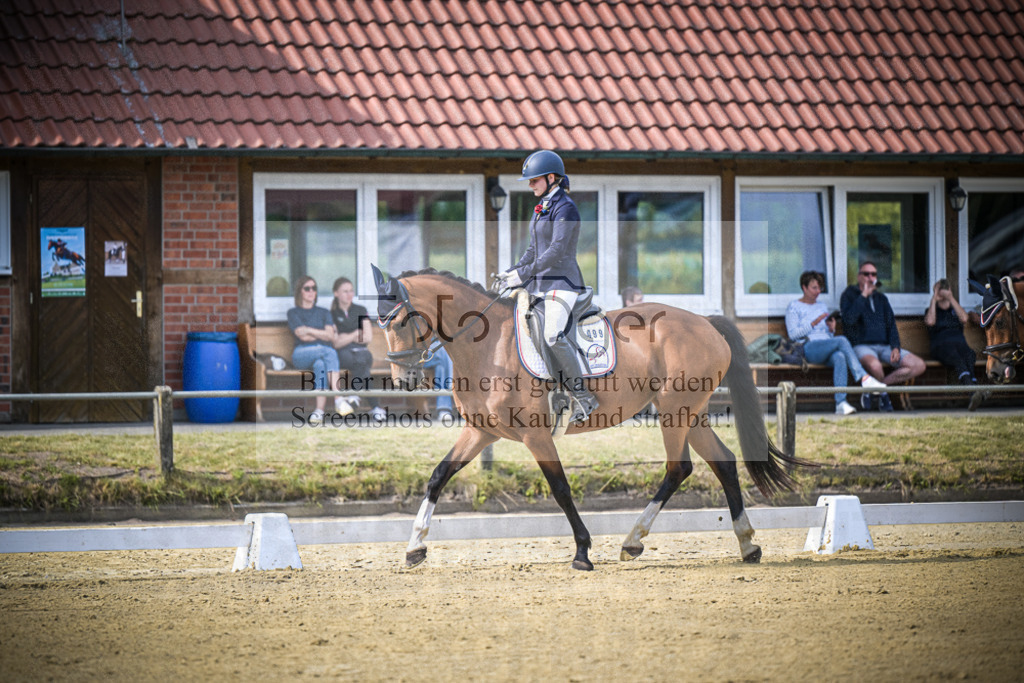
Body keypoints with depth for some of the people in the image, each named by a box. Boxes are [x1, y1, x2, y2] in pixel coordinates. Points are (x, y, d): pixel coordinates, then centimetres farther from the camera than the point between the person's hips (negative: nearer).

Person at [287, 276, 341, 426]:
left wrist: (309, 331, 1)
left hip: (324, 352, 2)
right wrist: (321, 334, 1)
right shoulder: (293, 313, 17)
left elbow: (330, 336, 8)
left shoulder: (324, 313, 26)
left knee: (320, 365, -39)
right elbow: (301, 335, -1)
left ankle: (319, 411, -56)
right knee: (329, 353, -38)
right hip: (302, 355, -2)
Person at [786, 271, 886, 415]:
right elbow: (793, 334, -2)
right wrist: (813, 323, -12)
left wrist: (831, 329, 2)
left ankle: (841, 403, -48)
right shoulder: (794, 307, 10)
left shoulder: (822, 307, 27)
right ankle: (864, 378, -40)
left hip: (827, 349, 5)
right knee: (842, 340, -32)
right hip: (809, 348, -5)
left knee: (840, 357, -35)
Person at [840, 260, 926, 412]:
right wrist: (864, 295, -13)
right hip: (861, 346, -6)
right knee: (874, 365, -42)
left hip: (884, 346, 6)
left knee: (919, 366, -14)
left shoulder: (881, 298, 21)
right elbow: (849, 319, -15)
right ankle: (883, 393, -7)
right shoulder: (849, 295, 4)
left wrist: (895, 347, -1)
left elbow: (891, 325, 17)